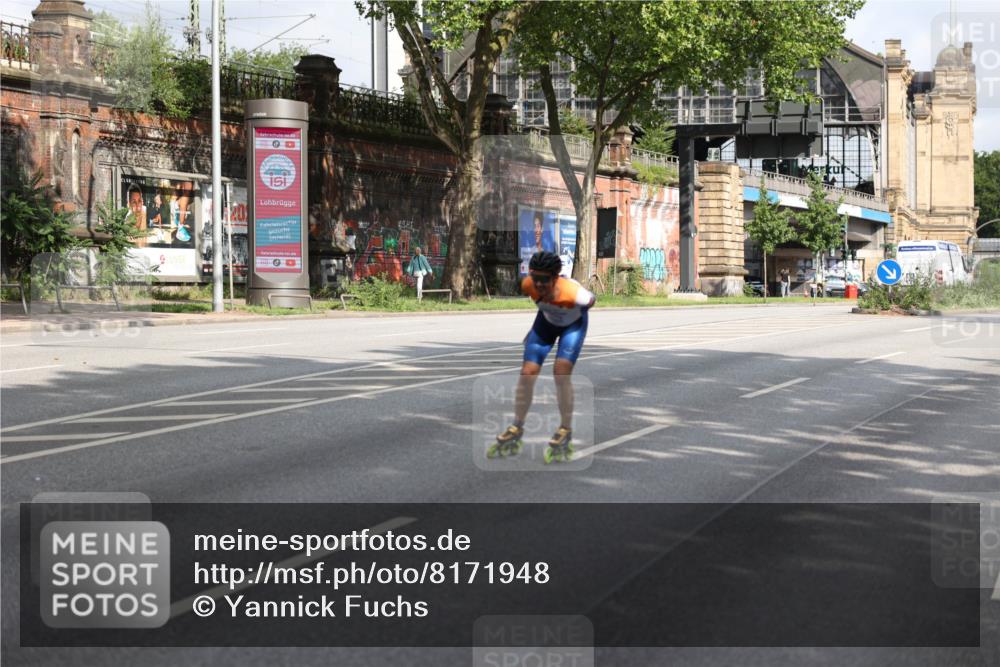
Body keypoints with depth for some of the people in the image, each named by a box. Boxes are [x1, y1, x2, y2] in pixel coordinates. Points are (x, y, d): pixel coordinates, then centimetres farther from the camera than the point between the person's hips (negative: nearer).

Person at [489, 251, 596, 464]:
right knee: (527, 373, -4)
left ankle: (566, 433, -5)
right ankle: (516, 431, 13)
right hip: (546, 320, 4)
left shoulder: (572, 292, -42)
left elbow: (591, 301, -17)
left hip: (573, 324, -4)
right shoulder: (528, 285, -32)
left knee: (561, 372, -21)